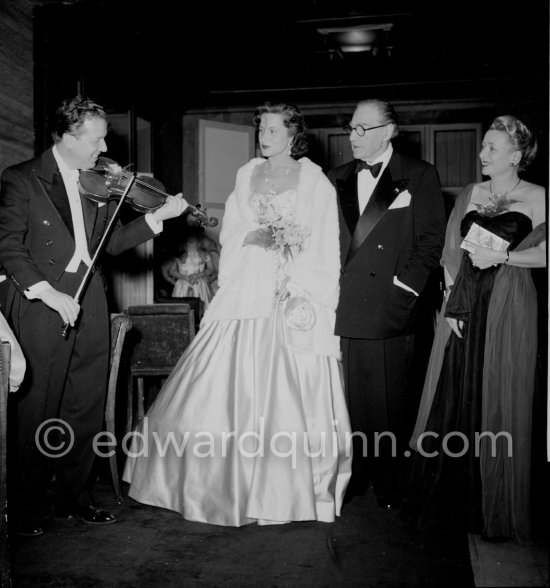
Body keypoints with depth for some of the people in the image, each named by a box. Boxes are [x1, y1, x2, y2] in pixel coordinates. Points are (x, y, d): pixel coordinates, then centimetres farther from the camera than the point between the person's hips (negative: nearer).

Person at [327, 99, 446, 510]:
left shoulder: (420, 175, 4)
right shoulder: (337, 180, 16)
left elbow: (431, 239, 0)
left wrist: (404, 287, -9)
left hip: (390, 309, -3)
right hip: (344, 308, 3)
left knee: (389, 401, 4)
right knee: (349, 401, 5)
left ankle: (388, 484, 18)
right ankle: (353, 478, 19)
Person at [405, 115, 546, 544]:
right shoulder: (470, 194, 12)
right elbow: (450, 251, 10)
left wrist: (502, 256, -13)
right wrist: (451, 302, 0)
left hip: (508, 308, -3)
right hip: (465, 304, 3)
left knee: (499, 403, 1)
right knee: (453, 399, 4)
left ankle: (495, 509, 17)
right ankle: (446, 498, 17)